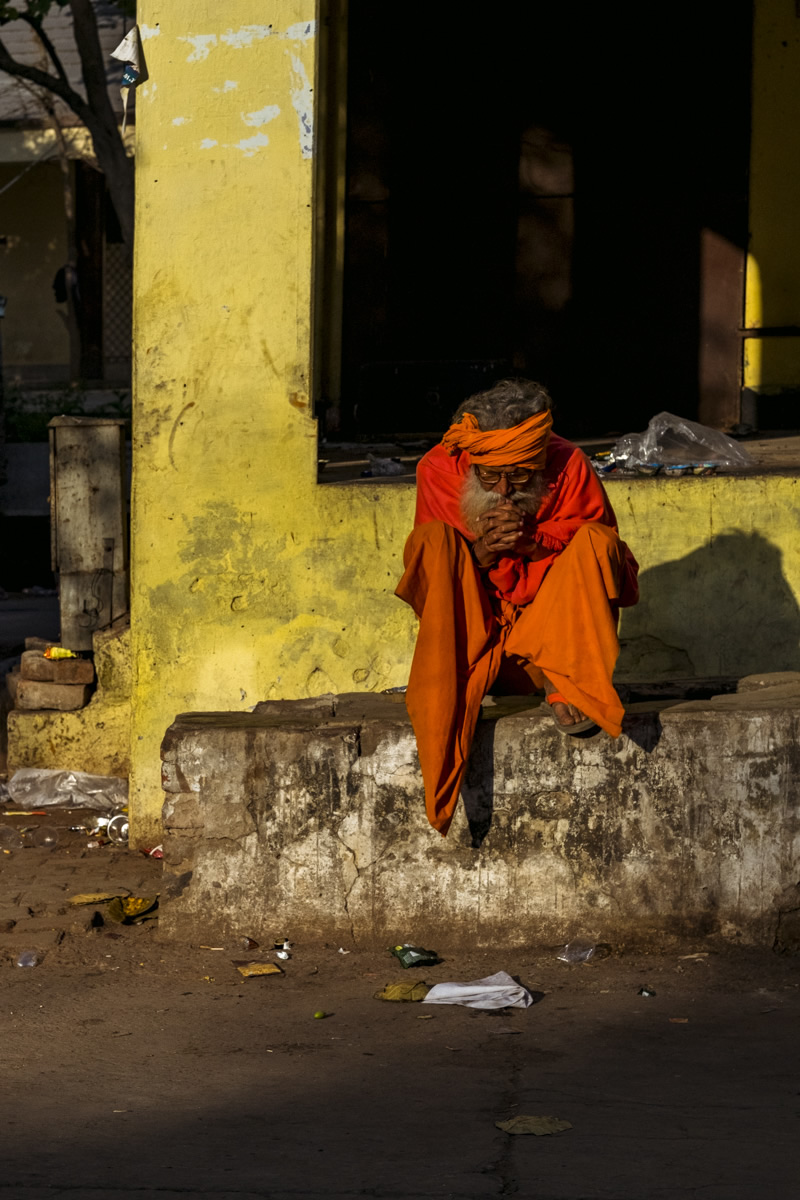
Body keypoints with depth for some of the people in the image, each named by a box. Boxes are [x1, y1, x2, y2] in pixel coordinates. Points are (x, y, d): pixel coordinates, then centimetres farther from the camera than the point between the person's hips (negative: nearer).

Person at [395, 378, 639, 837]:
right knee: (433, 540, -23)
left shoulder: (570, 468, -10)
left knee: (595, 538, -21)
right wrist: (480, 555, -25)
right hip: (472, 639, 0)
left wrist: (534, 544, -23)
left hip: (550, 639, 0)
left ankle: (567, 684, -24)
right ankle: (444, 702, -28)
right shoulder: (439, 472, -9)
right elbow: (431, 576, -4)